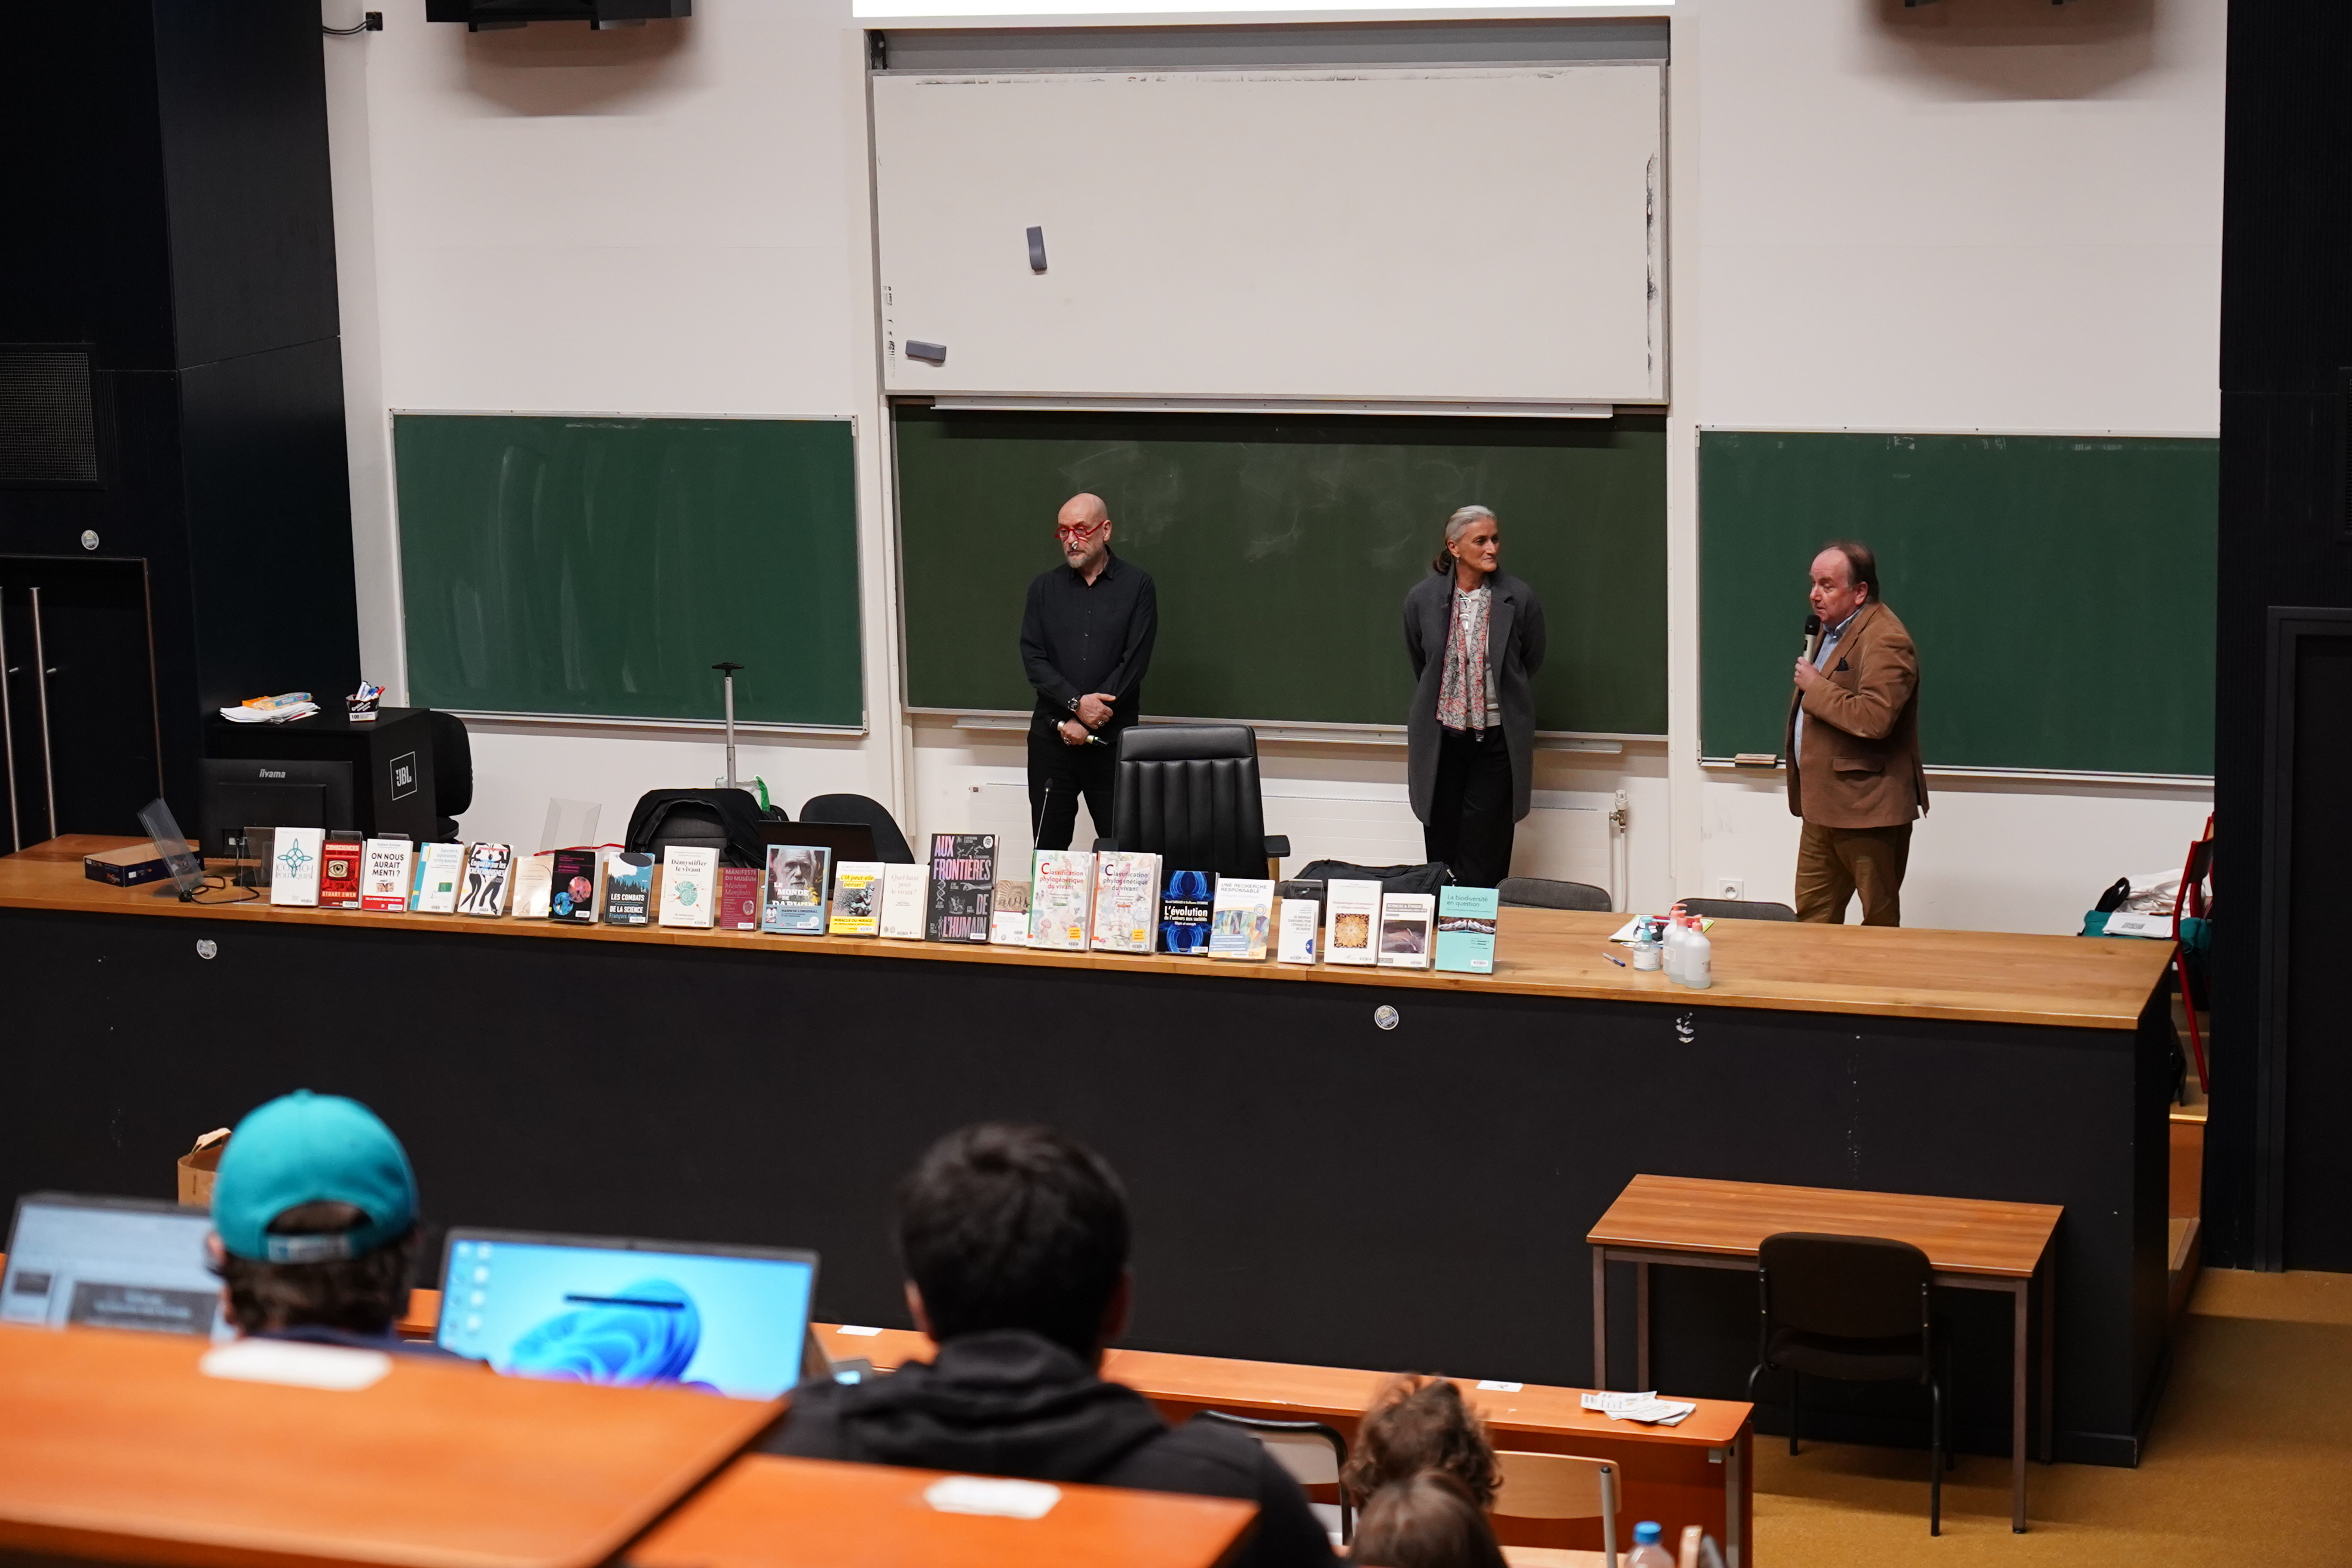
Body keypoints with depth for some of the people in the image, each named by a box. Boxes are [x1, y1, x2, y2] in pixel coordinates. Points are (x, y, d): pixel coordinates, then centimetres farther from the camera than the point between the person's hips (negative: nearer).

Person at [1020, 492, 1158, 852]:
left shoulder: (1137, 586, 1)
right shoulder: (1045, 588, 9)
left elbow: (1134, 661, -6)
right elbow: (1033, 658, 2)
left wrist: (1087, 723, -10)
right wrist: (1076, 703, -14)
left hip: (1113, 738, -2)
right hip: (1051, 737, 2)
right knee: (1049, 847, 3)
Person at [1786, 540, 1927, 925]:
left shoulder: (1885, 641, -18)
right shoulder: (1832, 628, 14)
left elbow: (1874, 719, -30)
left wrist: (1815, 686, -19)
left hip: (1867, 809, -10)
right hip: (1824, 805, 10)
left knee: (1880, 923, 2)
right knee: (1812, 915, 12)